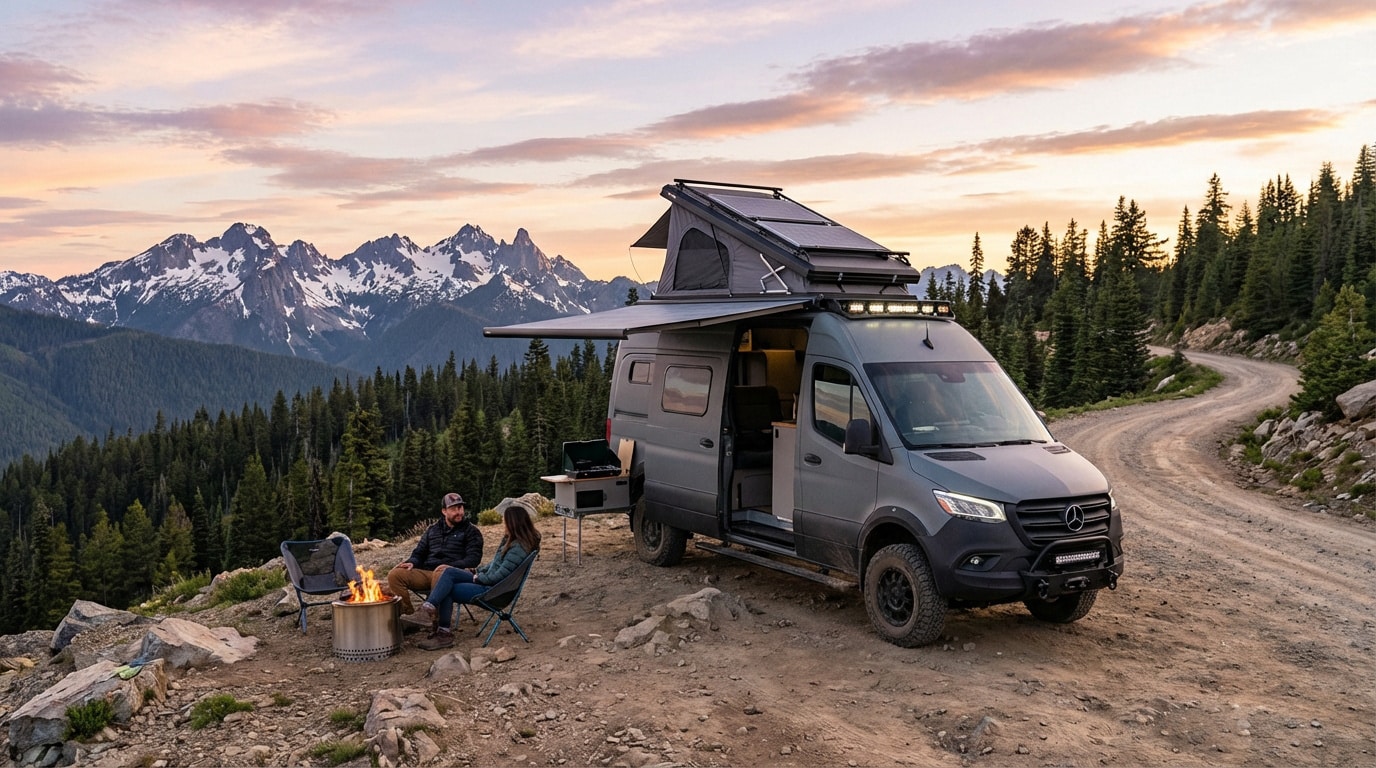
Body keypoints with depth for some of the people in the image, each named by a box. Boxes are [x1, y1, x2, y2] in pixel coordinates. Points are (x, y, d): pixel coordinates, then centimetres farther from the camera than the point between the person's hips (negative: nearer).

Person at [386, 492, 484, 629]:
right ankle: (408, 614, -17)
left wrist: (451, 566, -21)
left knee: (440, 575, -42)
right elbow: (419, 552, 26)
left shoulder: (471, 531, 9)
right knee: (395, 574, -18)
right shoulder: (433, 530, 25)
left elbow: (474, 558, -3)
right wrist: (411, 562, 0)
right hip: (426, 572, 5)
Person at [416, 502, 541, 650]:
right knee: (449, 572, -7)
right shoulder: (511, 539, 8)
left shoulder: (518, 548, -23)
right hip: (487, 580, 10)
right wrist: (479, 571, 7)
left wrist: (479, 577, -10)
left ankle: (444, 633, -7)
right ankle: (431, 606, -17)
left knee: (447, 591, -10)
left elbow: (500, 575, -24)